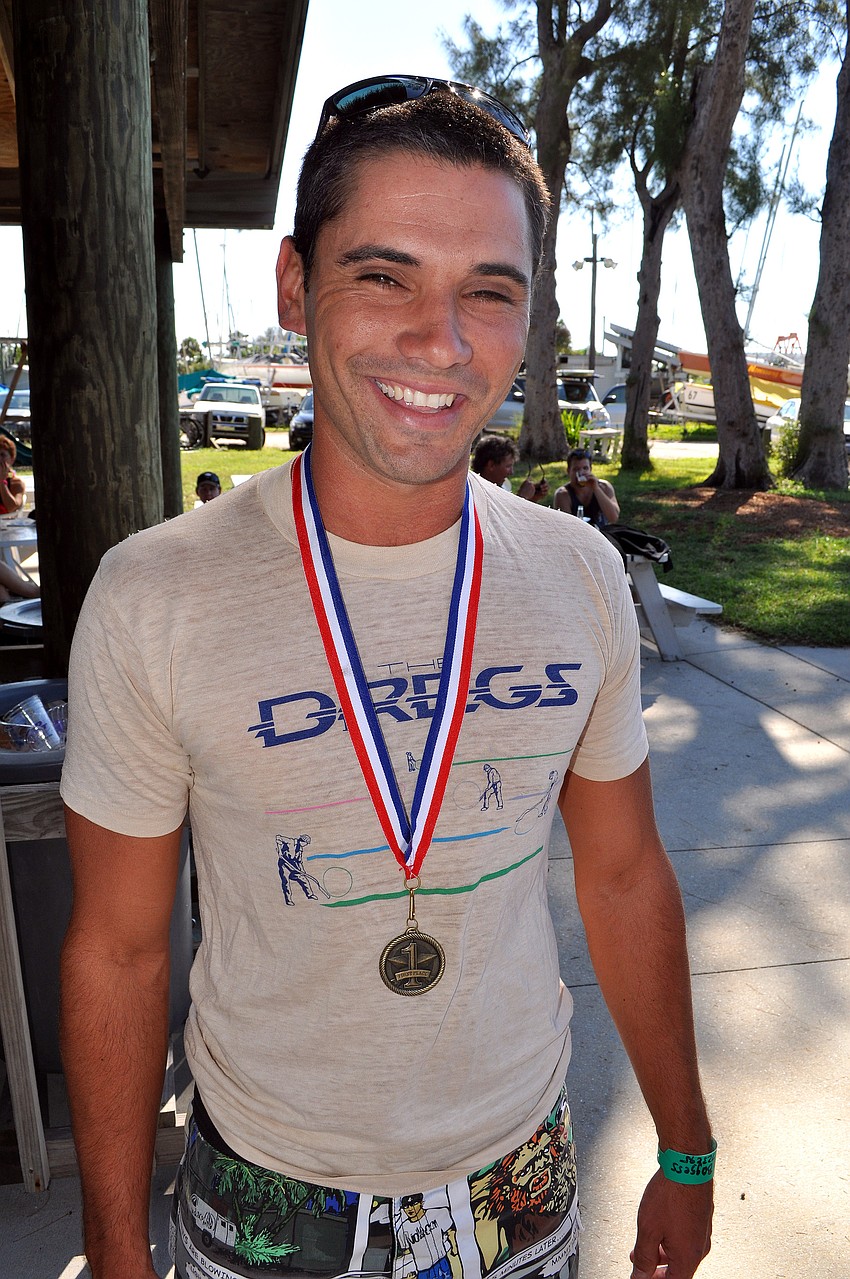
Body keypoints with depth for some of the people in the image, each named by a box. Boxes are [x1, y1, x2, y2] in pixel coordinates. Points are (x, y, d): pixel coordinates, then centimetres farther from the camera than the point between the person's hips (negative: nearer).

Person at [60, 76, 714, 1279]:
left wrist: (686, 1156, 7)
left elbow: (625, 876, 0)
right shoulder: (153, 598, -19)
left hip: (523, 1173, 3)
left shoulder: (581, 577, -11)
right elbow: (118, 950, -9)